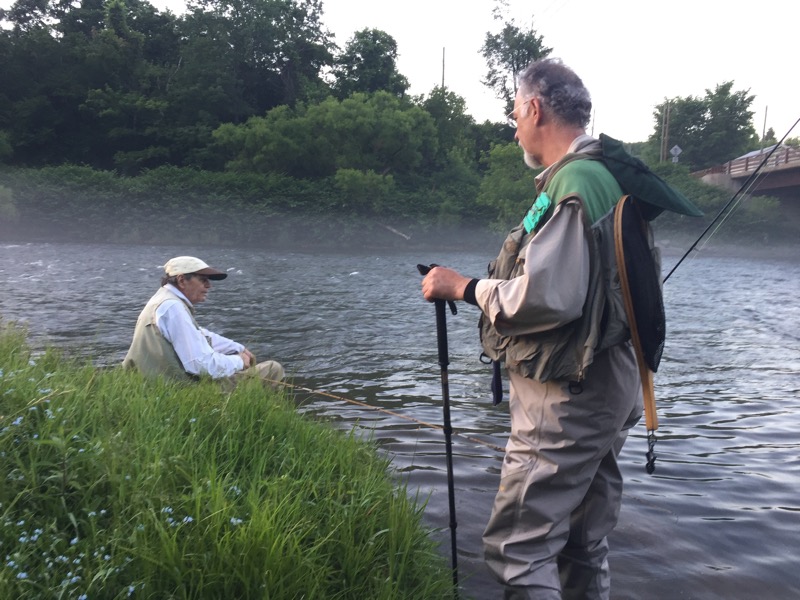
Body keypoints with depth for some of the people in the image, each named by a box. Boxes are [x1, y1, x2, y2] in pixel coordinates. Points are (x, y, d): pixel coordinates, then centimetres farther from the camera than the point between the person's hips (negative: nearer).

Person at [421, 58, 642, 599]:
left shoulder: (571, 183, -17)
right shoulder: (608, 177, 14)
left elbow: (547, 297, -25)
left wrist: (464, 287, -11)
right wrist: (493, 284, 19)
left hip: (567, 397, -10)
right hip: (606, 391, 10)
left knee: (517, 547, -3)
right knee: (584, 547, 18)